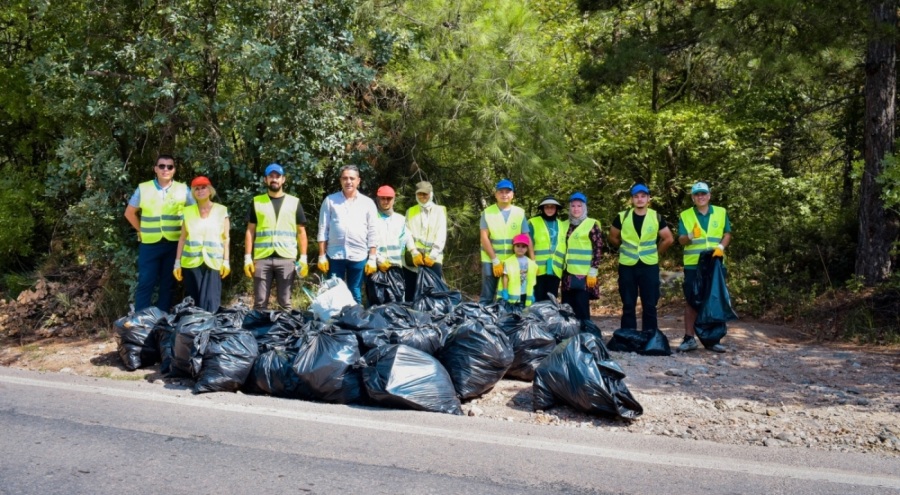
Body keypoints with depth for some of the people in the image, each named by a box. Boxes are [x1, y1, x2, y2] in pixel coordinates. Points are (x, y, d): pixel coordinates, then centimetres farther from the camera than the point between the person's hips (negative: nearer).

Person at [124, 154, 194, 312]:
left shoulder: (182, 189, 1)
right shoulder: (143, 188, 1)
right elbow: (130, 213, 10)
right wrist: (142, 230, 6)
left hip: (174, 244, 1)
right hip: (149, 244, -1)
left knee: (168, 284, 10)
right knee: (145, 283, 0)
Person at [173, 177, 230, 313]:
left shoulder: (221, 210, 4)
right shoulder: (188, 211, 8)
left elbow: (226, 238, 4)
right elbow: (183, 238, 9)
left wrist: (226, 261, -1)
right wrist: (177, 262, 5)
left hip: (213, 263, -2)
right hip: (191, 263, 2)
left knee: (210, 303, -7)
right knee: (194, 302, 4)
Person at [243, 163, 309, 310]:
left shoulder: (294, 202, 9)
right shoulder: (257, 202, 10)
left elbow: (301, 232, 8)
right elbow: (250, 231, 8)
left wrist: (303, 257, -1)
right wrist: (247, 258, 0)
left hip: (287, 258, 0)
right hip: (262, 259, 1)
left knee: (285, 301, 5)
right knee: (260, 301, 3)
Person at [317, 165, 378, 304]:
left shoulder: (368, 202, 5)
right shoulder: (330, 200, 4)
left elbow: (372, 233, 5)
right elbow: (323, 230, 4)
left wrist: (372, 258, 0)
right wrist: (322, 256, -1)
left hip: (359, 256, 0)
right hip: (335, 255, 0)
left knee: (355, 295, 10)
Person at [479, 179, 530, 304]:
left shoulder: (520, 213, 5)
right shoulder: (487, 213, 0)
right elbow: (484, 238, -6)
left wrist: (532, 261, -5)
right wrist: (495, 260, -12)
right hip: (491, 261, -2)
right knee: (487, 297, 2)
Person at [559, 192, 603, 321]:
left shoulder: (591, 224, -1)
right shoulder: (566, 225, 15)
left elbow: (598, 249, -6)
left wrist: (593, 273, -12)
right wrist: (561, 270, 15)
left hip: (584, 275, -6)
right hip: (568, 274, 6)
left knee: (582, 310, -5)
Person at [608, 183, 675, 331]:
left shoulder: (657, 217, -1)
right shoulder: (622, 217, -2)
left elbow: (669, 239, 7)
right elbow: (613, 238, 11)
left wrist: (656, 252, 8)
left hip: (649, 266, 0)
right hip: (627, 266, 0)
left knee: (650, 306, 4)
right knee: (628, 306, 6)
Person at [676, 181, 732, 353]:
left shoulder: (721, 212, 9)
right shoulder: (685, 215, 4)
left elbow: (727, 234, 9)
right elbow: (681, 240, -2)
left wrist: (721, 247, -10)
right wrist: (691, 236, -23)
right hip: (693, 265, -2)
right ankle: (690, 338, 6)